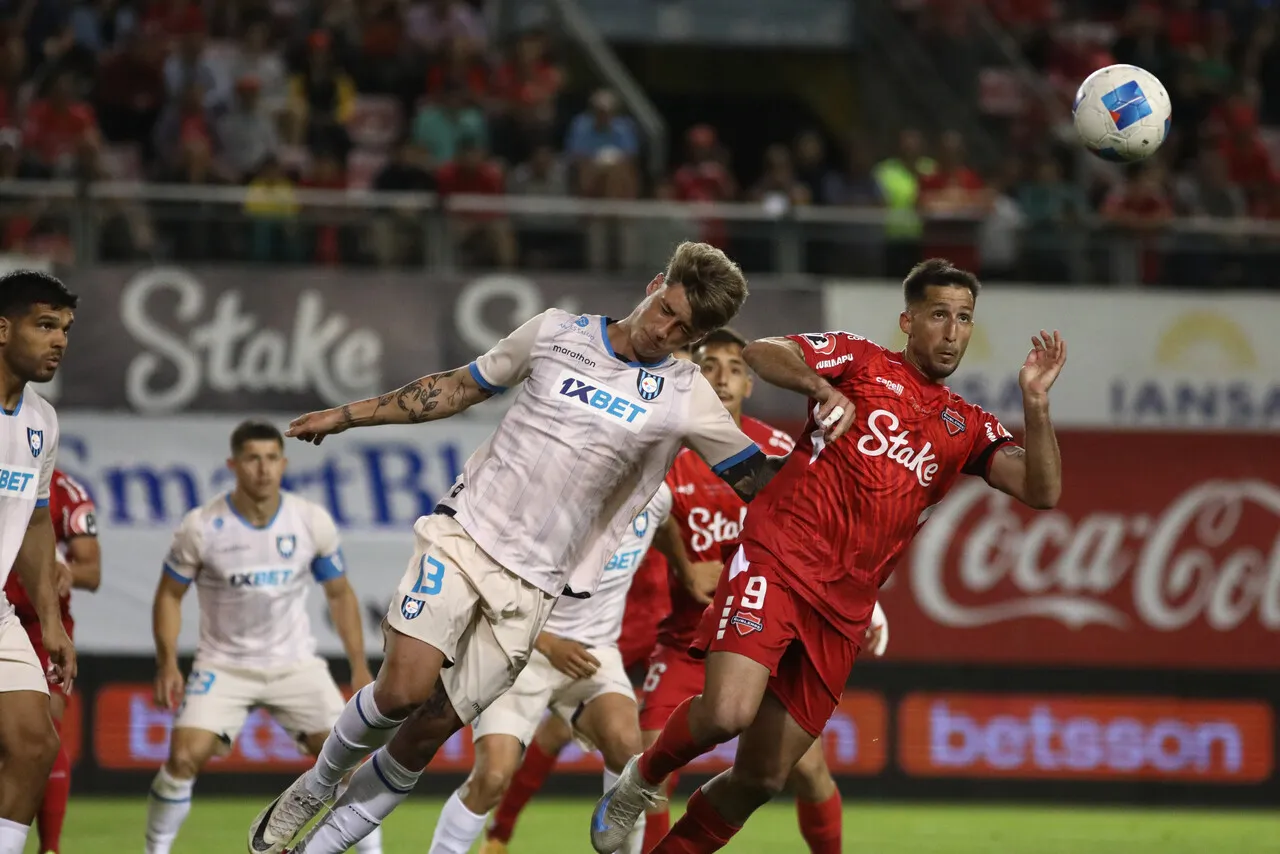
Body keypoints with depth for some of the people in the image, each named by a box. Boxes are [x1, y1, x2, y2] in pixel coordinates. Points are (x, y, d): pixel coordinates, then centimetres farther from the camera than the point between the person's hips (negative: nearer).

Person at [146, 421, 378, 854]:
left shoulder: (313, 522, -8)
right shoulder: (201, 527, -13)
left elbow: (340, 594, 5)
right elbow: (170, 595, -1)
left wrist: (359, 666, 1)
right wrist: (167, 663, -11)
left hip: (295, 663, 2)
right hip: (224, 665, -2)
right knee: (184, 757, -18)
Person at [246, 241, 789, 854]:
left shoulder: (686, 399, 0)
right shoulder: (556, 332, 3)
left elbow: (758, 477, 5)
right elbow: (458, 388, 14)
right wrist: (348, 415, 16)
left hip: (532, 584, 0)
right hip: (463, 533, 0)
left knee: (432, 728, -5)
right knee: (403, 689, -18)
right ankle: (316, 788, 10)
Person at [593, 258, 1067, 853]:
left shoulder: (967, 430, 18)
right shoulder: (861, 362, 8)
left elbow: (1042, 491, 5)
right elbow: (759, 353, -5)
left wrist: (1035, 404, -9)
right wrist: (822, 388, -22)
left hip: (841, 613, 5)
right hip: (777, 559, -5)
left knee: (762, 778, 3)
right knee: (728, 712, -26)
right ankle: (642, 778, 5)